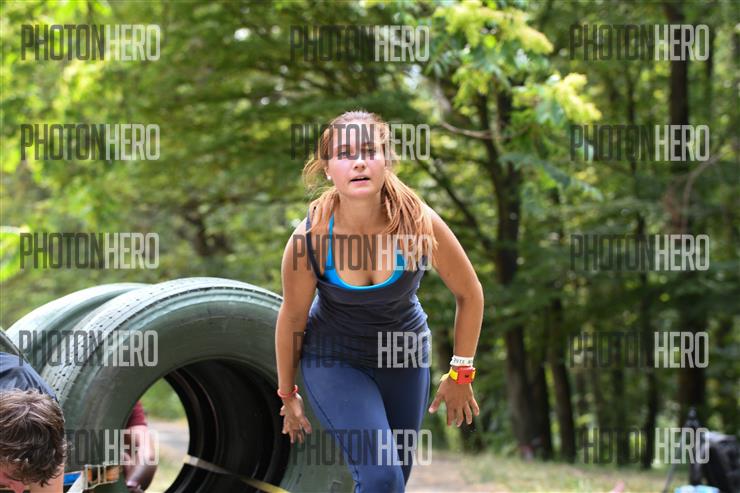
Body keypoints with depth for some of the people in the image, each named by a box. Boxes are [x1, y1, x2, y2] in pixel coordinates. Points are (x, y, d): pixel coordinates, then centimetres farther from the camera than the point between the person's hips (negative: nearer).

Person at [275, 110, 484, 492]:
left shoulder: (420, 223, -24)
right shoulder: (309, 238, -26)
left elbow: (469, 293, -7)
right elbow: (292, 318, -9)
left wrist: (460, 374, -2)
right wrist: (287, 394, 2)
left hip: (404, 359, 3)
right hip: (334, 360, -2)